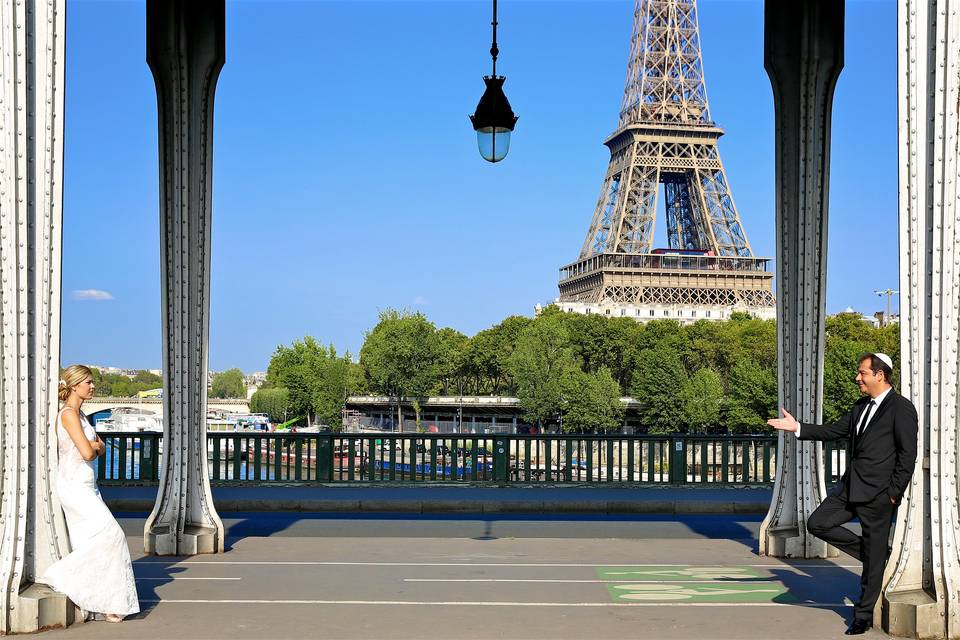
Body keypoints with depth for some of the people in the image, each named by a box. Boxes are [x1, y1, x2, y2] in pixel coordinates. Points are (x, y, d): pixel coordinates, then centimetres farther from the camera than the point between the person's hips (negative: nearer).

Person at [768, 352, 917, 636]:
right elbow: (834, 431, 15)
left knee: (873, 559, 2)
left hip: (877, 494, -8)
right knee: (818, 523, 3)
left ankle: (863, 615, 14)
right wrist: (797, 428, 4)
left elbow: (908, 455, -12)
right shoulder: (861, 406, 14)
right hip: (850, 487, 8)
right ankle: (871, 552, 15)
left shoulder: (901, 408, -11)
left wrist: (893, 493, -14)